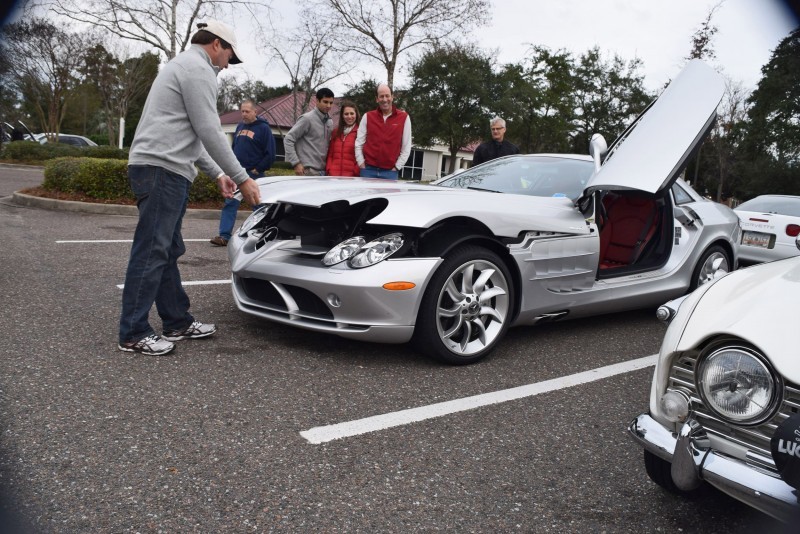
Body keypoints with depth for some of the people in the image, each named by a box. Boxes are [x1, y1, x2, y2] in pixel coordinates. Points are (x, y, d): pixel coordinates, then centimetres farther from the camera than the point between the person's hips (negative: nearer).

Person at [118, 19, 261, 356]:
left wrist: (217, 173, 27)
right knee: (151, 253, -9)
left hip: (161, 169, 11)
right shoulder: (197, 68, -5)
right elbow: (209, 132, -13)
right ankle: (133, 334, -4)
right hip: (162, 168, -11)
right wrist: (242, 177, -8)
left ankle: (177, 322, 20)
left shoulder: (182, 66, 28)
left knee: (168, 251, 12)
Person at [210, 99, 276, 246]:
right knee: (230, 204, -3)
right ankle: (224, 236, -5)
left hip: (254, 174, -5)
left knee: (258, 206, 4)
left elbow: (270, 154, -9)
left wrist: (258, 169, -11)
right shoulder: (240, 126, 15)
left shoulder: (263, 128, -5)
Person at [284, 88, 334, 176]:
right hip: (309, 171, -7)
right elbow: (288, 140, -9)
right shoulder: (307, 119, -7)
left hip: (323, 171, 7)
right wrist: (296, 163, -14)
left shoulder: (330, 122, 14)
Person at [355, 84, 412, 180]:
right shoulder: (368, 117, 8)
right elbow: (359, 143, 9)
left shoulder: (404, 118, 3)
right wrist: (361, 164, 1)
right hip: (368, 170, 2)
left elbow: (406, 147, 4)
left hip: (390, 172, -1)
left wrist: (396, 167, -1)